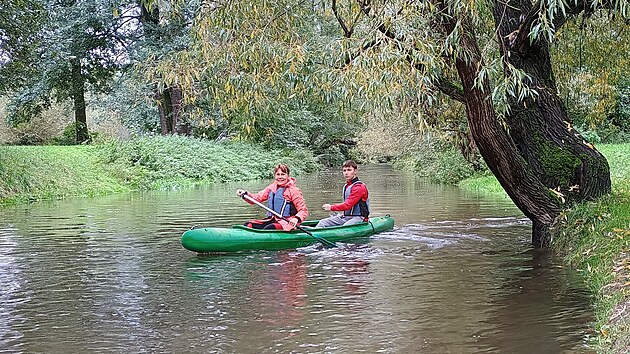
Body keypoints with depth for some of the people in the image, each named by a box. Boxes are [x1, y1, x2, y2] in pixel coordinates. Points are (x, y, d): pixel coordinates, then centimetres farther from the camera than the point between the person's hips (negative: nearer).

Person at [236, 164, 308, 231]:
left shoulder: (294, 191, -7)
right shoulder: (271, 188, 13)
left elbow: (304, 211, -9)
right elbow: (256, 198, 11)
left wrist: (296, 219, -29)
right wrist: (245, 194, -8)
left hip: (286, 222, -7)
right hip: (271, 220, 7)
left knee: (267, 229, -34)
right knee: (247, 225, -7)